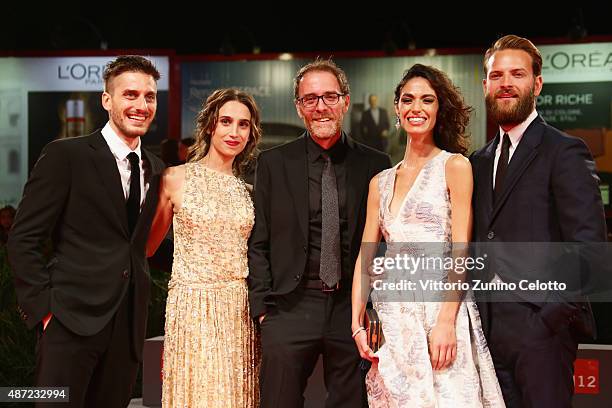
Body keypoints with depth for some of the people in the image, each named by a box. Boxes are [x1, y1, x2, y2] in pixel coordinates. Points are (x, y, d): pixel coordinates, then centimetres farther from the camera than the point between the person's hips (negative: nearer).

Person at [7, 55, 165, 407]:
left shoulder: (156, 169, 13)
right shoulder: (65, 155, -4)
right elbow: (23, 239, -6)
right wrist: (44, 307, -11)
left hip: (129, 325, 5)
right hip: (72, 321, -5)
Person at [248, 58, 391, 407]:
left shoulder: (375, 165, 5)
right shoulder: (273, 163, 5)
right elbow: (258, 243, 5)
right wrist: (262, 306, -2)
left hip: (354, 310, 1)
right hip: (291, 310, 0)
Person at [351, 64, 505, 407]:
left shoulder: (455, 166, 1)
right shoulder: (380, 182, 15)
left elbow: (461, 250, -7)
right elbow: (366, 256, 12)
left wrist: (446, 321, -16)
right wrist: (357, 323, 2)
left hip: (438, 304, -4)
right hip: (393, 314, 5)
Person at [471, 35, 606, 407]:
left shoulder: (564, 152, -5)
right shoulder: (480, 161, 16)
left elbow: (589, 243, -12)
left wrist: (555, 314, -16)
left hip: (539, 323, -6)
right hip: (489, 326, 6)